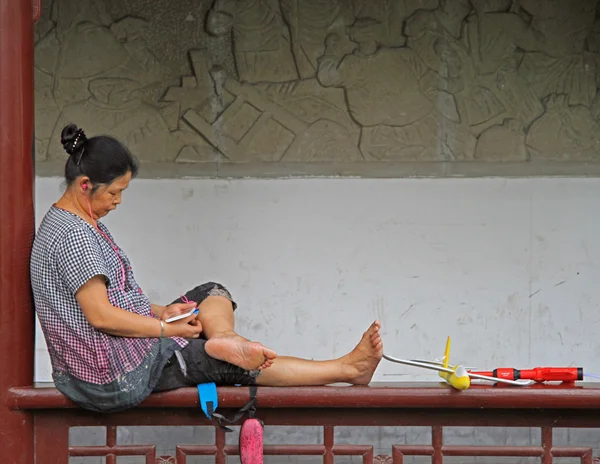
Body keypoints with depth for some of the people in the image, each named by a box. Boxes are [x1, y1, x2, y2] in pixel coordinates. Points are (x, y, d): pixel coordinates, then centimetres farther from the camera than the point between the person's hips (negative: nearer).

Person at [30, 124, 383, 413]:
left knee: (211, 294, 13)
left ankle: (226, 340, -18)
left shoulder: (76, 224, 13)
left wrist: (160, 312, 3)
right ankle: (347, 369, 1)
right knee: (234, 364, -3)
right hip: (112, 379, -10)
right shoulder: (73, 234, -21)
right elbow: (100, 315, -25)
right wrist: (168, 328, -14)